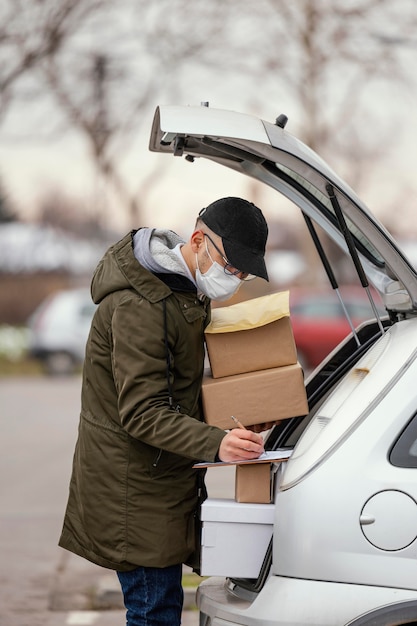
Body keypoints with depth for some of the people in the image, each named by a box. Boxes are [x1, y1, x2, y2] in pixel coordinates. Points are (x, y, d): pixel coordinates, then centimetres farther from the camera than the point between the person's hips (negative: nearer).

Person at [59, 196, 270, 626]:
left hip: (162, 476, 10)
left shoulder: (183, 287, 9)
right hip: (134, 486, -10)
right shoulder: (139, 306, -24)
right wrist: (215, 444, -41)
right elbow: (142, 414, -28)